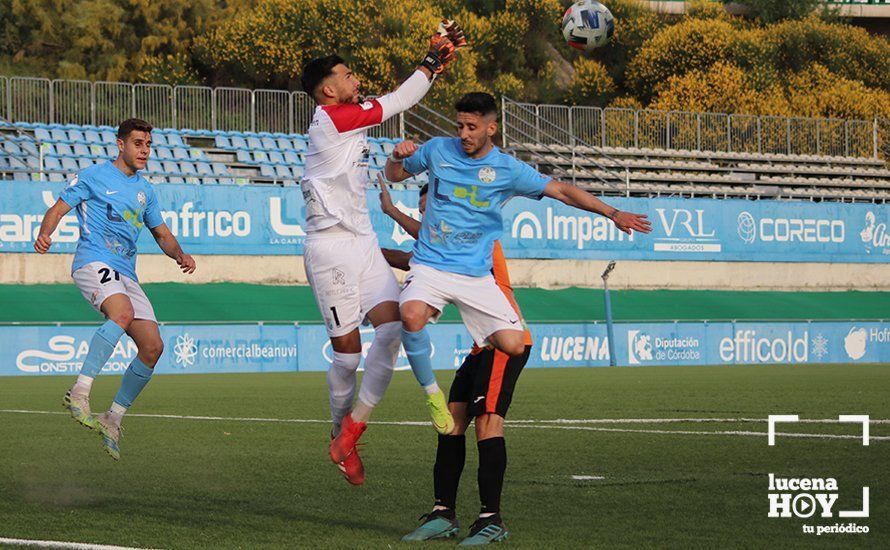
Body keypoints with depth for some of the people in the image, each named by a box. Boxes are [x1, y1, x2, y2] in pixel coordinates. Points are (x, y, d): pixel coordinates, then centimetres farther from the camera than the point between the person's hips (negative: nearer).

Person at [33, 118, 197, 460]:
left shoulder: (145, 190, 22)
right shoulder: (94, 176, 5)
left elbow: (162, 233, 29)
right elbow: (58, 209, 2)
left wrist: (179, 255, 8)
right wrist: (44, 235, -19)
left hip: (126, 274, 7)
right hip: (93, 262, -7)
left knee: (153, 347, -7)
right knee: (122, 313, -37)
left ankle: (114, 418, 7)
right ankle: (80, 392, -36)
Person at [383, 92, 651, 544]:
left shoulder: (507, 169, 2)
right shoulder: (438, 151, 5)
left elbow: (561, 191, 4)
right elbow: (395, 175, 19)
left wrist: (612, 213, -3)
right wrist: (398, 157, -4)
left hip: (476, 274, 1)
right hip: (430, 267, -1)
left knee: (512, 344, -15)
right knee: (412, 315, -34)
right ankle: (430, 392, -8)